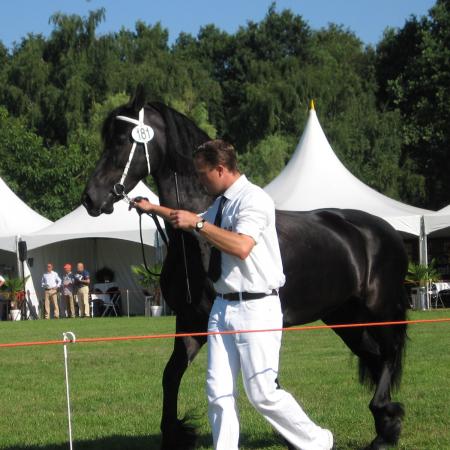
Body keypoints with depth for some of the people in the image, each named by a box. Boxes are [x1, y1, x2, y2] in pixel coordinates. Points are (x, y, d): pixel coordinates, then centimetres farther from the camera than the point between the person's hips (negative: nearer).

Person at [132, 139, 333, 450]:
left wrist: (197, 223, -21)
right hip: (223, 308, 9)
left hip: (255, 308, -9)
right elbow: (194, 224, 37)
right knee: (219, 392, 3)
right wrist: (153, 209, 39)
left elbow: (241, 247, -27)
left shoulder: (253, 199, -12)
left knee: (263, 393, -7)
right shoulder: (220, 205, 14)